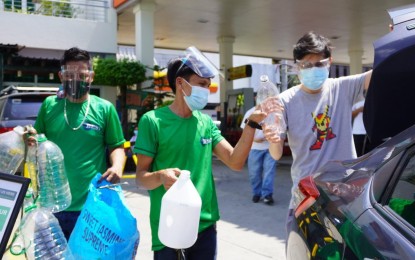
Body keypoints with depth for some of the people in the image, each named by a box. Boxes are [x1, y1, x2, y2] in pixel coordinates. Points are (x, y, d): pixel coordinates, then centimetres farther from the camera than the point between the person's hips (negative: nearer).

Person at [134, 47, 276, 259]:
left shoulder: (206, 122, 5)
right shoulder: (153, 120, -9)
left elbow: (236, 162, -1)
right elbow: (141, 176, -9)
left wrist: (251, 123, -11)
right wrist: (161, 176, -30)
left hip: (205, 225, 5)